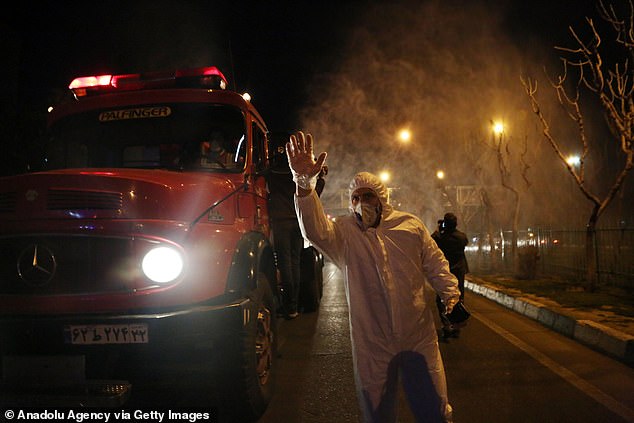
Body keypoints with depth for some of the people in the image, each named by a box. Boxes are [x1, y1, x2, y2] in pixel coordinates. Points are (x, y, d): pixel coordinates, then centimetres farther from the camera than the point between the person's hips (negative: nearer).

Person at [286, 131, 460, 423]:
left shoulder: (410, 224, 6)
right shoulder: (343, 232, -1)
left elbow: (435, 264, 11)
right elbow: (316, 230, -22)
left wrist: (450, 295, -5)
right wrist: (304, 183, -38)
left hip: (419, 339, 1)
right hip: (372, 346, 0)